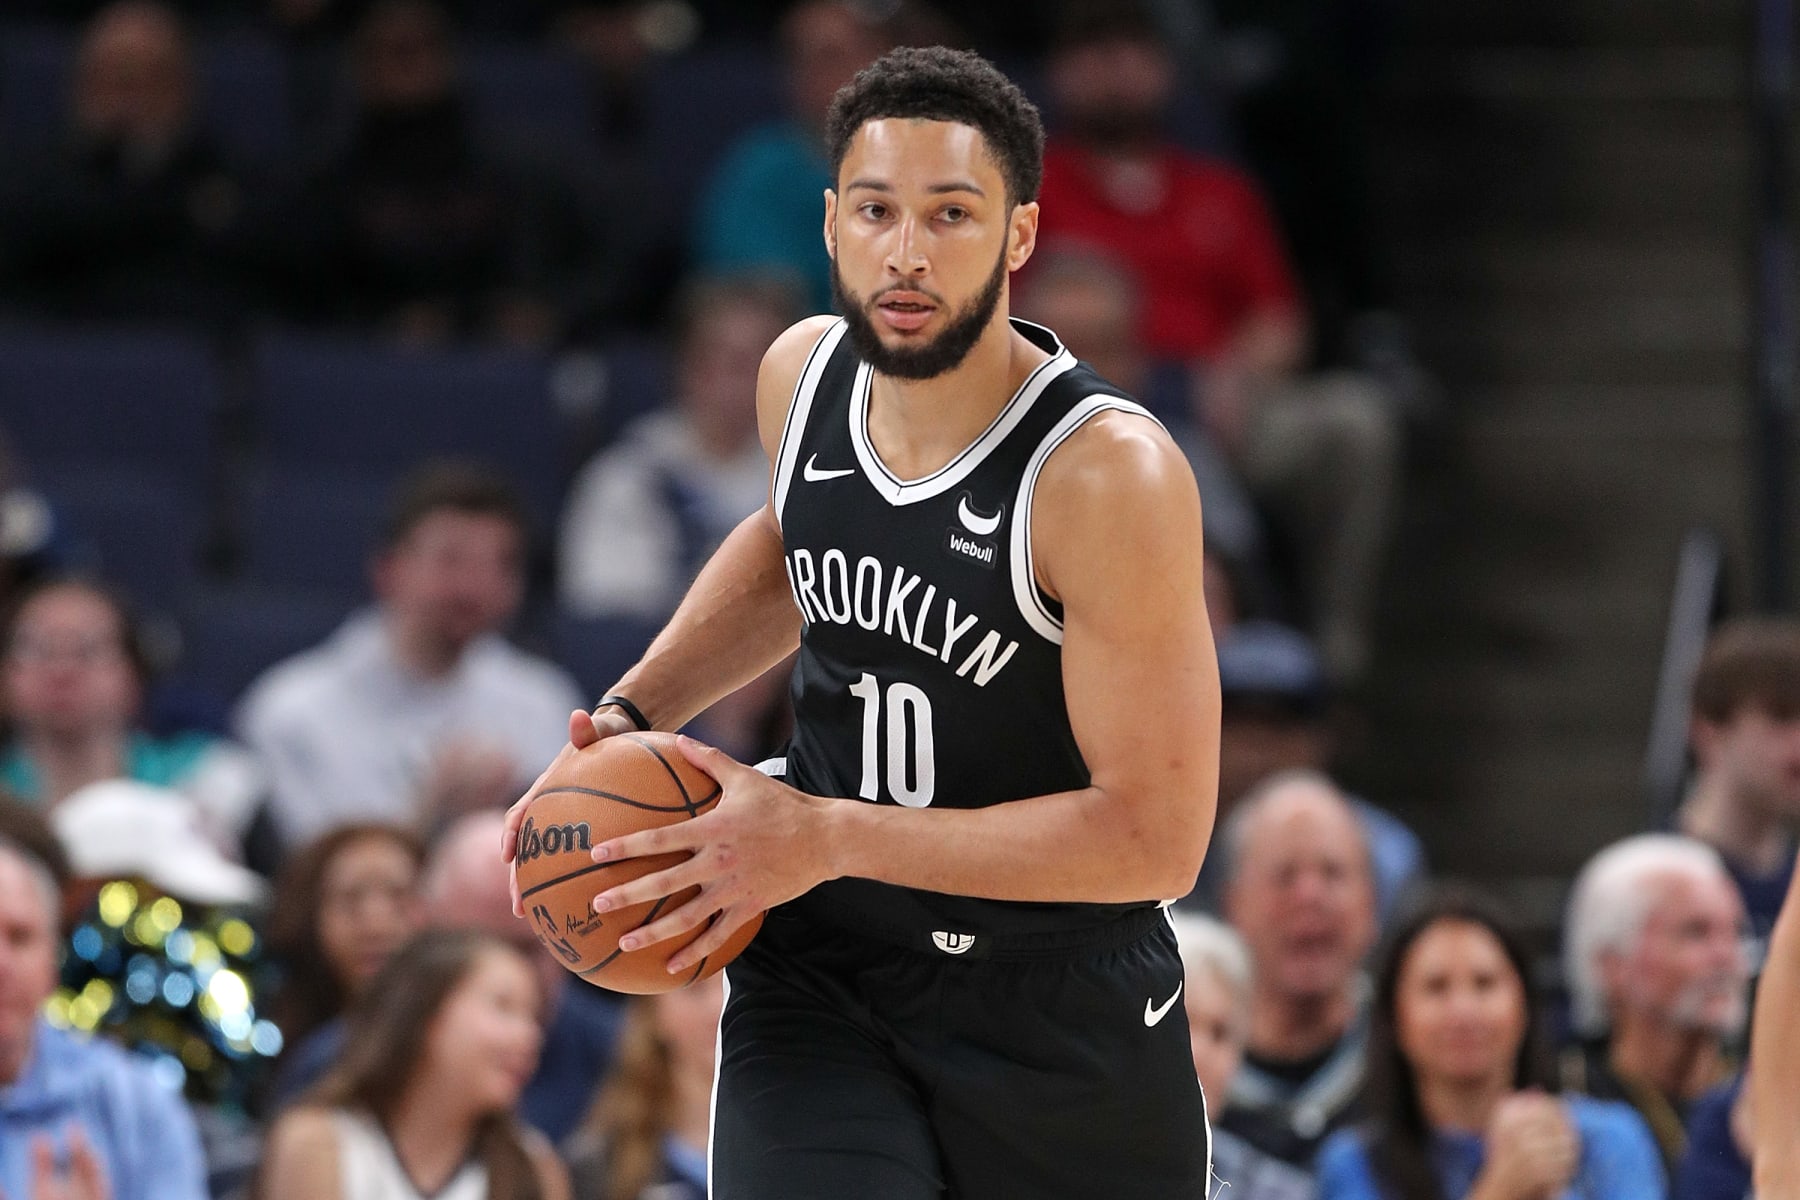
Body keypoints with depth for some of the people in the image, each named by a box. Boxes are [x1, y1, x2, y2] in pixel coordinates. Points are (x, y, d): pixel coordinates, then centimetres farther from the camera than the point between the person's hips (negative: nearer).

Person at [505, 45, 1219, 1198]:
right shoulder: (804, 374, -4)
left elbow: (1154, 835, -25)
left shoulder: (1109, 476, -24)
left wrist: (829, 838, -26)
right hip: (816, 974, 3)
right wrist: (631, 716, 5)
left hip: (1053, 1007, -3)